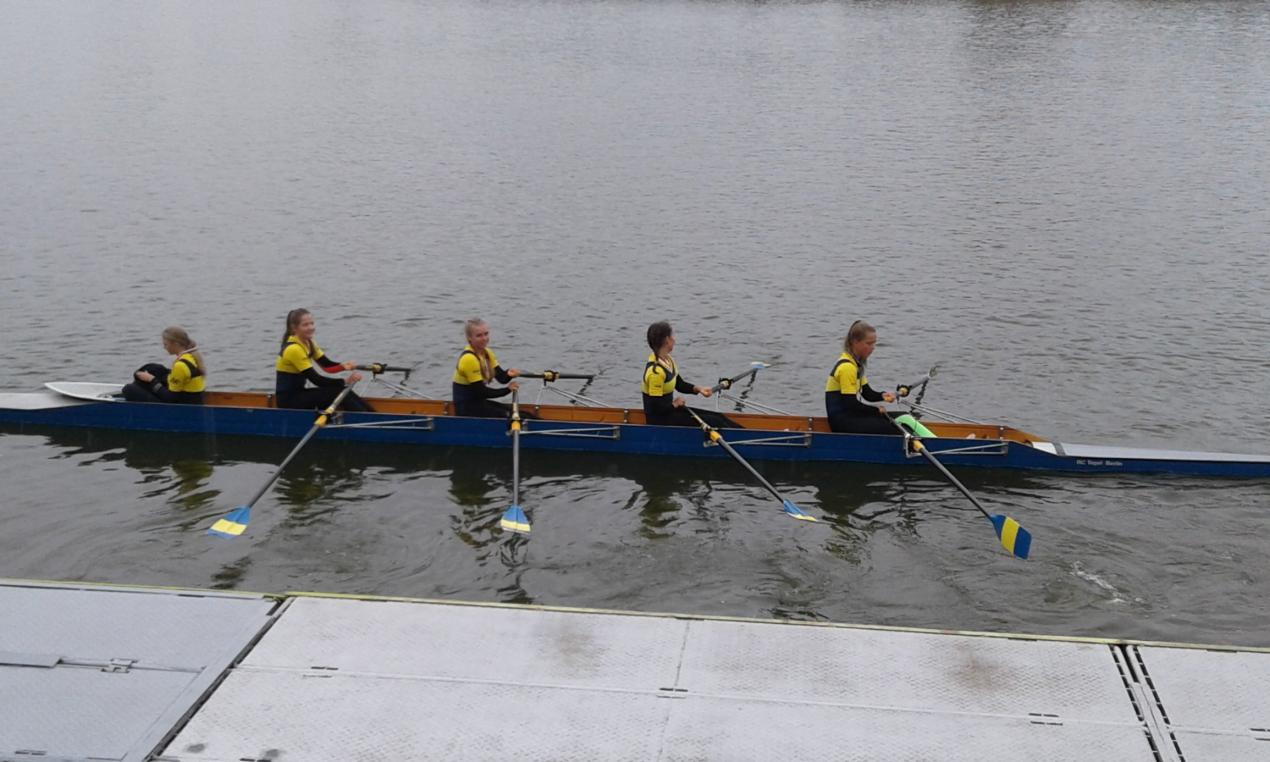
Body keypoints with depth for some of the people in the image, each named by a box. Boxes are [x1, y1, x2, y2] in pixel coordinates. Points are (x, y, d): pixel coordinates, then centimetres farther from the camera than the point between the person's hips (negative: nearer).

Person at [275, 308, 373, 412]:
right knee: (339, 392, -21)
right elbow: (316, 380, -23)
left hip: (297, 394, 8)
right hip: (287, 400, -8)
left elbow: (327, 365, 4)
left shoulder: (309, 343, 8)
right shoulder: (293, 349, -21)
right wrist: (345, 381, -27)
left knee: (343, 392, -9)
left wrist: (344, 366, -18)